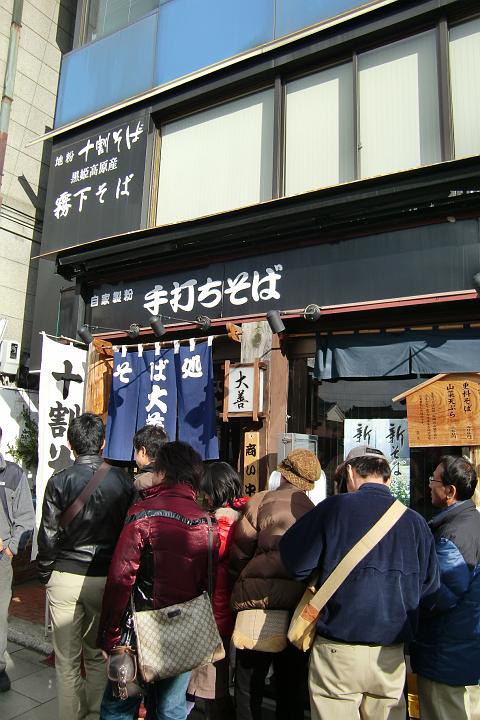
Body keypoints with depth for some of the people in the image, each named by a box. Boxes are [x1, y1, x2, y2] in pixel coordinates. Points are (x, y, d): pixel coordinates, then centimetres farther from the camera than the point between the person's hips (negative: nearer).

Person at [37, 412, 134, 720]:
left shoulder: (59, 481, -9)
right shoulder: (123, 480, -6)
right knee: (99, 655, 19)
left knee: (67, 660, 13)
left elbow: (49, 535, -5)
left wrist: (46, 574, 10)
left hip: (65, 578, -1)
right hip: (107, 579, 1)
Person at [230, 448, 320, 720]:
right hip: (299, 608, 3)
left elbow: (238, 553, -8)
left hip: (259, 603, -3)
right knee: (292, 688, 19)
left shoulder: (261, 500, -9)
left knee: (249, 687, 12)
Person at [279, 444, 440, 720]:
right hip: (391, 657, 3)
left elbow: (295, 562, -9)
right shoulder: (415, 522, -3)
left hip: (338, 653, -3)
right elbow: (429, 589, 3)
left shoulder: (335, 507, -12)